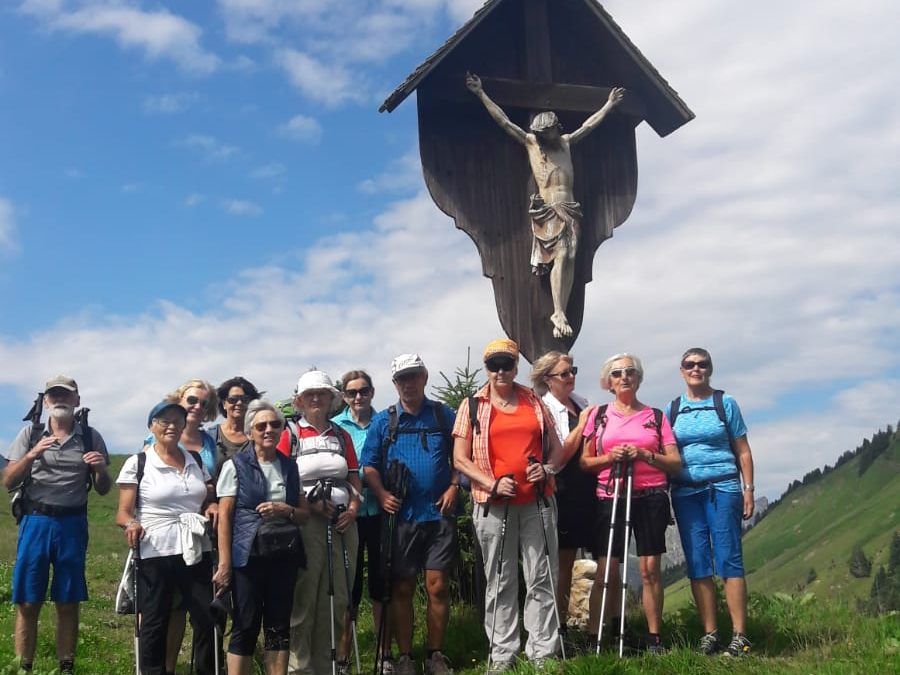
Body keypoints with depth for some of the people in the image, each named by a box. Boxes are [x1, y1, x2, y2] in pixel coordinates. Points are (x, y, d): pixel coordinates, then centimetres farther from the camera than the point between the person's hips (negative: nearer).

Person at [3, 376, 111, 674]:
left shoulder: (90, 437, 6)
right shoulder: (31, 434, 5)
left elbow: (102, 489, 10)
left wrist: (101, 468, -12)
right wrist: (32, 454, -16)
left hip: (73, 524, 0)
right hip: (35, 522, 0)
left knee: (68, 603, 5)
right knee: (27, 603, 1)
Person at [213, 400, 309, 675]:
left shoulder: (290, 467, 10)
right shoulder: (235, 466, -2)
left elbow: (305, 514, 13)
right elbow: (224, 517, -5)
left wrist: (285, 511, -9)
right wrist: (224, 563, -12)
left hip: (283, 556, 4)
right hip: (248, 556, -4)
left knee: (279, 626, 7)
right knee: (246, 627, -2)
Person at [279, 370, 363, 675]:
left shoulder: (341, 436, 18)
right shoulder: (290, 435, 5)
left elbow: (354, 478, 17)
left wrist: (353, 508, 0)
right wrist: (310, 501, -14)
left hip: (342, 521, 4)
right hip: (305, 521, -4)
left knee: (337, 597, 6)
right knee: (303, 596, -4)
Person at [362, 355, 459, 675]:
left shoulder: (443, 415, 7)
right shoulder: (384, 421, 6)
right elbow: (369, 466, 5)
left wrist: (454, 486, -4)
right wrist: (382, 494, -10)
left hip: (439, 514, 0)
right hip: (400, 516, 0)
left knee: (437, 587, 1)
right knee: (402, 588, 5)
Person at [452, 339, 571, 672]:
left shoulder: (534, 402, 12)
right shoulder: (472, 406, 5)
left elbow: (557, 449, 15)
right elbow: (460, 458, 0)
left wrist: (548, 469, -7)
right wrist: (492, 483, -14)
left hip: (537, 501, 2)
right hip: (494, 505, -2)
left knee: (541, 578, 2)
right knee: (500, 582, 4)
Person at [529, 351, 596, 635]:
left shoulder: (580, 402, 15)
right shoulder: (544, 408, -7)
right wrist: (583, 425, -13)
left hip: (590, 492, 7)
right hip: (566, 494, -7)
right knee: (564, 563, 0)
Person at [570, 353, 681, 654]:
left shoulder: (655, 416, 9)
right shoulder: (598, 415, 9)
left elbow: (675, 462, 5)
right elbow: (585, 461, 8)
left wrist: (645, 455, -11)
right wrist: (610, 457, -11)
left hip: (650, 497, 1)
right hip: (609, 498, 0)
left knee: (650, 569, -1)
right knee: (605, 571, -5)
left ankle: (654, 637, 8)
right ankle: (594, 637, 1)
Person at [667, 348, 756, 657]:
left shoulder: (725, 403, 5)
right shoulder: (672, 409, 11)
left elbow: (743, 451, 5)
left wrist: (748, 489, -2)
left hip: (722, 488, -3)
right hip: (685, 492, 3)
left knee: (728, 559, -6)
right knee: (697, 563, 2)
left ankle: (739, 636, -4)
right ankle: (710, 634, 8)